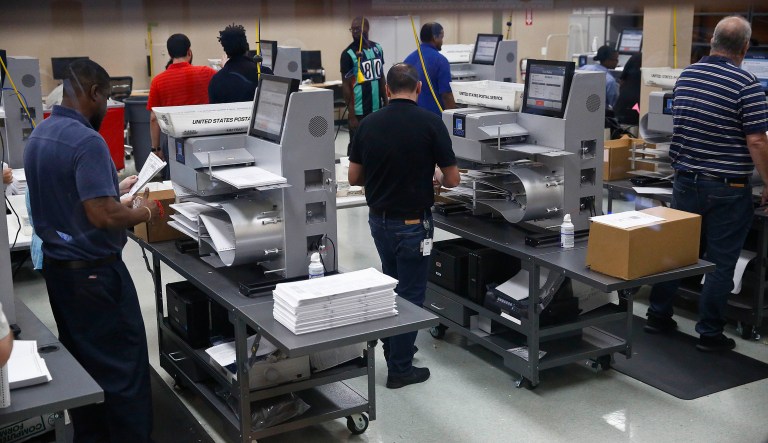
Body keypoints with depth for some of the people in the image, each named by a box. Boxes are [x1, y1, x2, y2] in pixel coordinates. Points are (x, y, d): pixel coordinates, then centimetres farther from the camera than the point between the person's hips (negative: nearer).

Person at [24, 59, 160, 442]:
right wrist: (144, 212, -12)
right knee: (122, 366, 2)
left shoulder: (39, 134, 6)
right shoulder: (86, 140, -23)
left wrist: (114, 187, 18)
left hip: (57, 264, 9)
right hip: (92, 270, -9)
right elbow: (103, 216, -28)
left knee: (80, 360, 19)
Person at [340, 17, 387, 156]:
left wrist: (386, 103, 12)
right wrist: (351, 115, -14)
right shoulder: (348, 54, -9)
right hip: (359, 111, -5)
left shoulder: (377, 48, 8)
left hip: (377, 108, 5)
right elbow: (346, 85, -10)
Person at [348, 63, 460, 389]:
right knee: (410, 293, 6)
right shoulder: (430, 122, -14)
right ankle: (399, 369, 14)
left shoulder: (369, 123, -2)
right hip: (412, 223, -5)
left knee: (392, 286, 24)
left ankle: (393, 348, 37)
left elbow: (354, 178, 4)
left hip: (378, 219, 5)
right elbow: (452, 180, -10)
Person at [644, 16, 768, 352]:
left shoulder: (686, 76, 5)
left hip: (686, 181, 6)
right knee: (720, 262, 3)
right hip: (727, 189, -6)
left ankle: (658, 316, 23)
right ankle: (710, 334, 9)